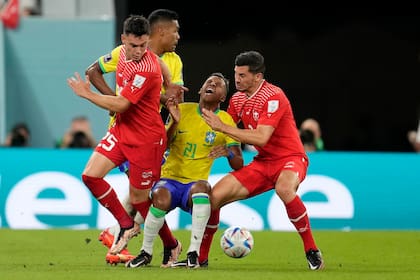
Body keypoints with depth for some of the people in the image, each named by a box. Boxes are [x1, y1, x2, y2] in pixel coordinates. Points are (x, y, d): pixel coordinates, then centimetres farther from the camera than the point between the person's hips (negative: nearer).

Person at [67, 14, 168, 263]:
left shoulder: (146, 70, -25)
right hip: (121, 130, 8)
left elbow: (119, 105, -24)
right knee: (91, 175, -4)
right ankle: (127, 225, 11)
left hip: (146, 138, -8)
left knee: (138, 199, 1)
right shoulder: (123, 52, 0)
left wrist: (87, 94, -13)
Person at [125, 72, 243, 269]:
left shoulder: (226, 121, 2)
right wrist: (174, 123, -17)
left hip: (195, 183, -1)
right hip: (169, 178, 1)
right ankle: (146, 252, -12)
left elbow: (238, 165, -2)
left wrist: (229, 153, -24)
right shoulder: (183, 110, 5)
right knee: (161, 198, -34)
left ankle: (194, 252, -31)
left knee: (202, 187, -37)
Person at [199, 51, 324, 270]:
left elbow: (261, 138, -26)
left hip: (290, 158, -7)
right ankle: (200, 256, 8)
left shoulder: (273, 97, -18)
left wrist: (222, 127, -24)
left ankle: (311, 250, -26)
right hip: (262, 162, 7)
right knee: (215, 195, -7)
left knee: (284, 188, -41)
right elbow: (225, 130, 17)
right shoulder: (237, 99, 6)